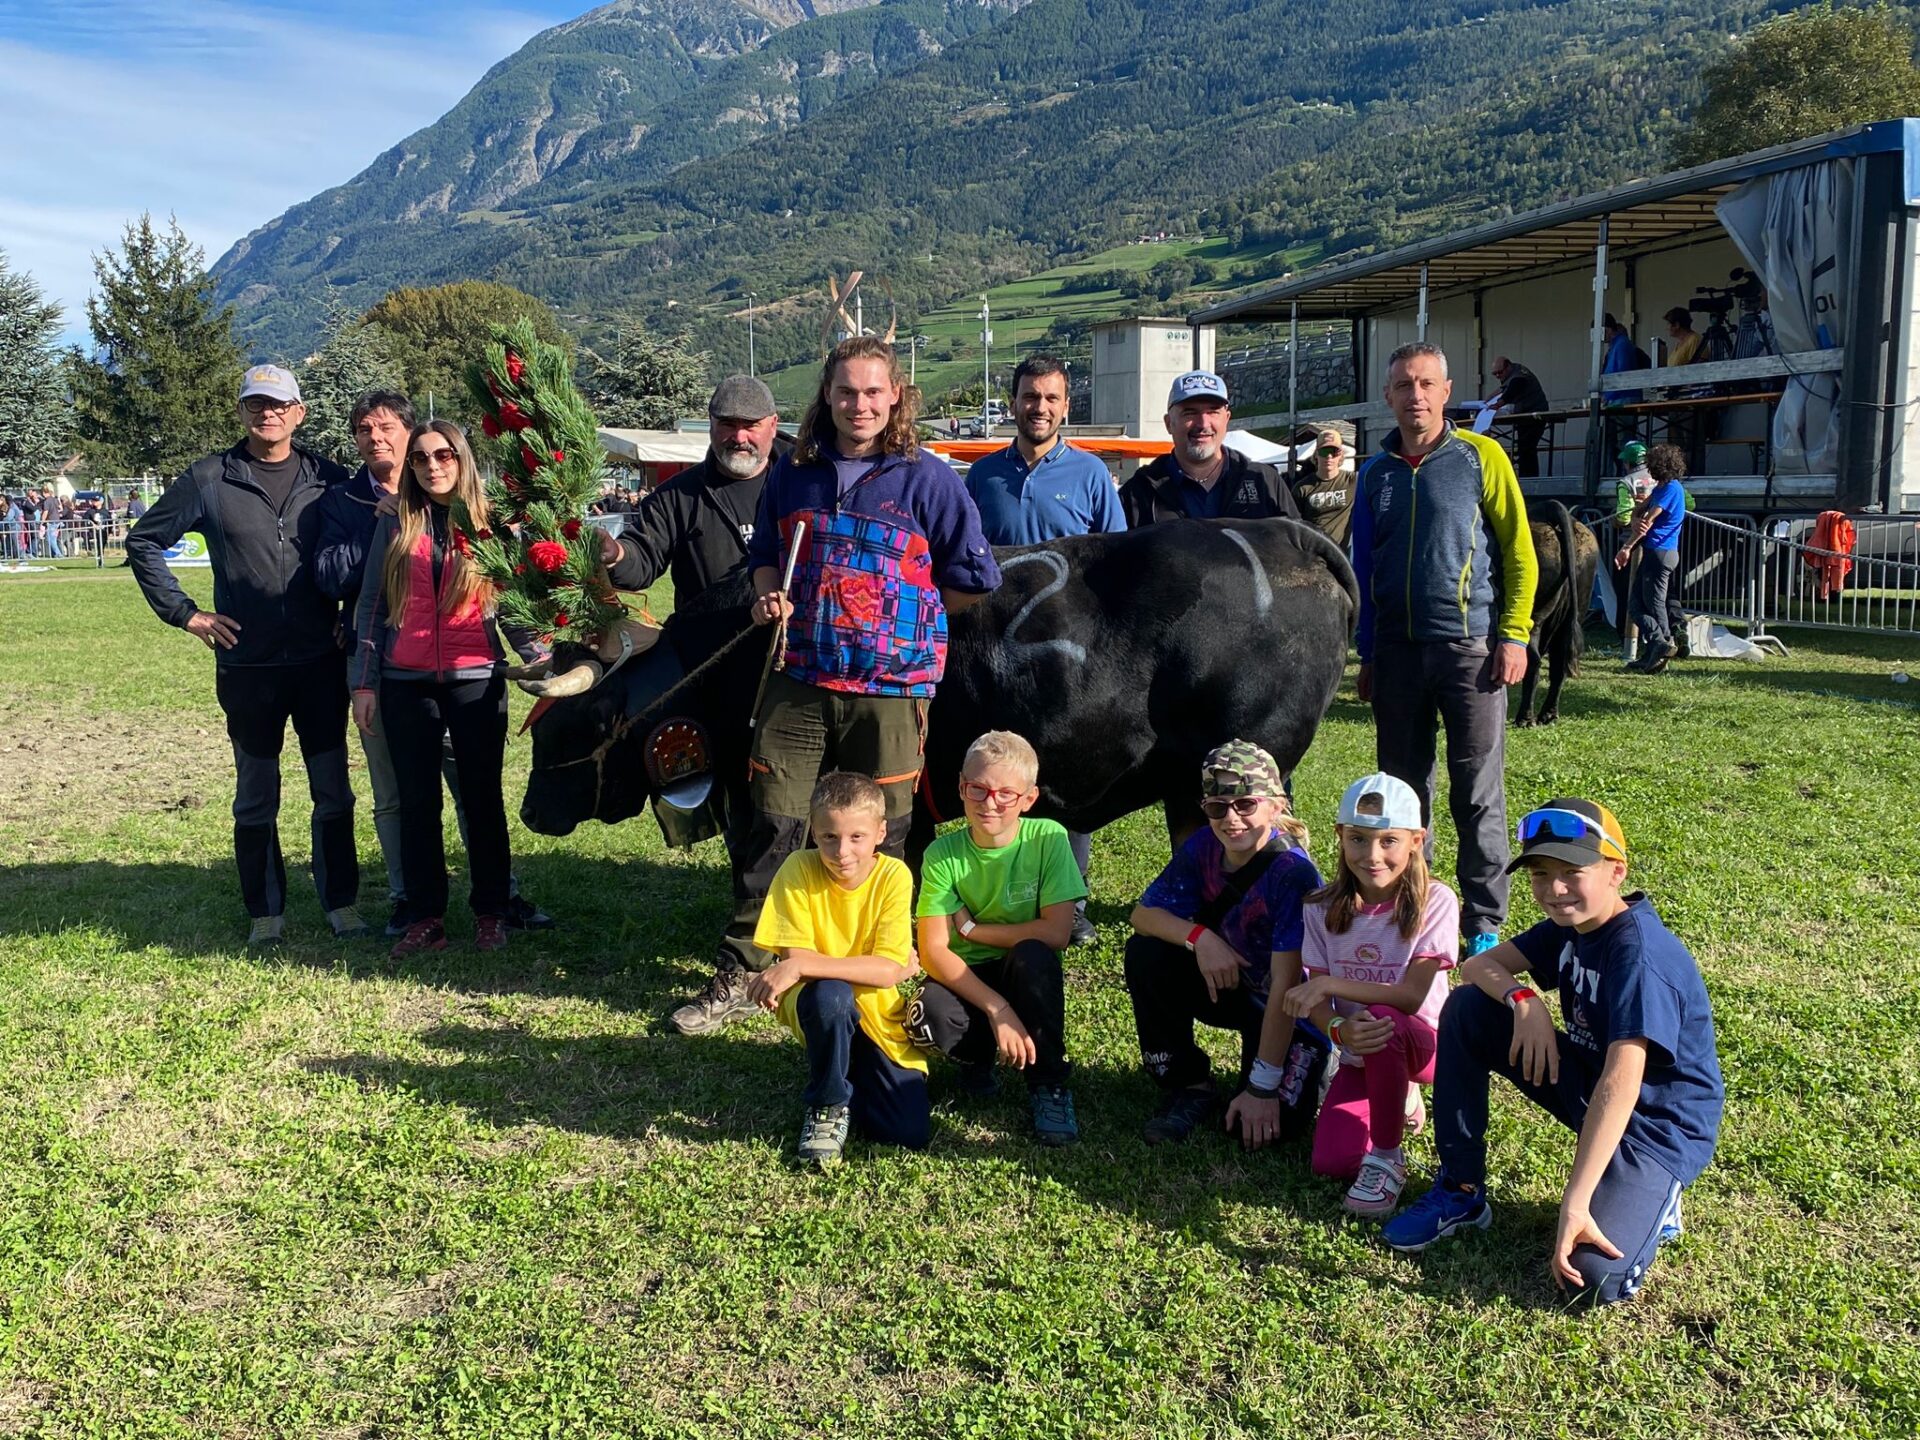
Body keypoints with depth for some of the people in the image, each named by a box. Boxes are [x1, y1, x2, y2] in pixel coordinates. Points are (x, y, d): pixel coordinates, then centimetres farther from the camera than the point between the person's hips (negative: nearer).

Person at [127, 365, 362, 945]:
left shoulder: (329, 479, 3)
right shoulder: (209, 479, 1)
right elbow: (143, 542, 8)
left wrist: (352, 618, 3)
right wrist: (184, 613, 1)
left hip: (320, 663, 1)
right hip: (246, 666, 0)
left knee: (333, 792, 6)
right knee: (256, 799, 9)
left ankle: (341, 902, 17)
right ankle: (266, 912, 19)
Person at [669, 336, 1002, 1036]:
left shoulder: (929, 479, -2)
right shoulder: (793, 473, 9)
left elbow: (974, 578, 1)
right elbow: (764, 555, 22)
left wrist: (904, 614, 4)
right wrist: (767, 598, 2)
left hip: (891, 690, -2)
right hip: (798, 682, 3)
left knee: (879, 840, 6)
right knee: (770, 826, 2)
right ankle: (738, 975, 14)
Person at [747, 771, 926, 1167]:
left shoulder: (893, 876, -16)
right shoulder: (799, 869, -17)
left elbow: (886, 971, -23)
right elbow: (795, 958, -19)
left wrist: (800, 966, -33)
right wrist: (875, 968, -21)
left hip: (879, 1015, 1)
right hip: (819, 1007, -1)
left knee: (911, 1132, -14)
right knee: (831, 994, -37)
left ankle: (853, 1073, 17)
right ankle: (827, 1105, -10)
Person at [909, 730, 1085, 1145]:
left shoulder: (1048, 839, -14)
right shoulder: (942, 855, -12)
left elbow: (1056, 933, -20)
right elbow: (933, 951, -18)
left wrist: (970, 928, -15)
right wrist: (998, 1009, -28)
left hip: (1029, 981, 0)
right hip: (966, 981, 0)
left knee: (1032, 955, -34)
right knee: (928, 1021, -32)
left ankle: (1049, 1084, -13)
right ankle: (980, 1057, 5)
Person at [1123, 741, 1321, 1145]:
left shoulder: (1293, 873, -28)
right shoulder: (1202, 847, -13)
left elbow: (1285, 988, -30)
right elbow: (1143, 913, -8)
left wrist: (1263, 1089, -30)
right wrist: (1198, 936, -29)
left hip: (1288, 1014, -5)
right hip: (1228, 985, 5)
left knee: (1265, 1125, -23)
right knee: (1146, 953, -18)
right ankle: (1188, 1086, -3)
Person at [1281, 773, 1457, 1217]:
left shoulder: (1434, 902, -16)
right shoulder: (1324, 907, -6)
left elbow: (1410, 996, -22)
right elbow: (1315, 1002, -7)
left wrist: (1330, 984, -29)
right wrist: (1338, 1030, -30)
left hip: (1422, 1042, -4)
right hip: (1358, 1055, 4)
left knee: (1386, 1024, -38)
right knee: (1331, 1162, -15)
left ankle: (1386, 1158, -16)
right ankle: (1394, 1100, 19)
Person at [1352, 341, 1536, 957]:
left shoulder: (1480, 457, -1)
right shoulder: (1376, 472, 11)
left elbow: (1519, 552, -2)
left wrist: (1513, 636, -10)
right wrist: (1366, 656, 13)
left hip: (1470, 647, -4)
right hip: (1398, 652, 4)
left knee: (1478, 794, 1)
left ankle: (1484, 923, 11)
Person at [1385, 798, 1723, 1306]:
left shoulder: (1640, 954, -28)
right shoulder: (1570, 926, -1)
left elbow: (1621, 1084, -36)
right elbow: (1478, 966, 1)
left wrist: (1574, 1203, -42)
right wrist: (1523, 999, -23)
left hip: (1659, 1125, -8)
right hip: (1587, 1083, 8)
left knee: (1595, 1275, -29)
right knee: (1466, 1009, -6)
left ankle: (1649, 1200, 6)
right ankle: (1460, 1193, 4)